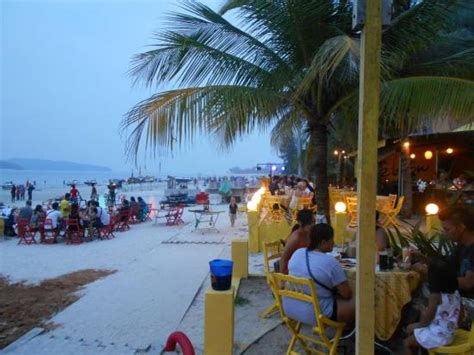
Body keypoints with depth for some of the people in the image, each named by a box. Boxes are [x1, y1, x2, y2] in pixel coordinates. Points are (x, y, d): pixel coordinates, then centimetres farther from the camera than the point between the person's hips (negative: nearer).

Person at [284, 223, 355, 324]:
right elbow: (347, 294, -12)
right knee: (354, 302, 11)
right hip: (314, 314, -7)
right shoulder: (330, 262, -18)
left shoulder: (297, 253, 0)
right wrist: (337, 290, 12)